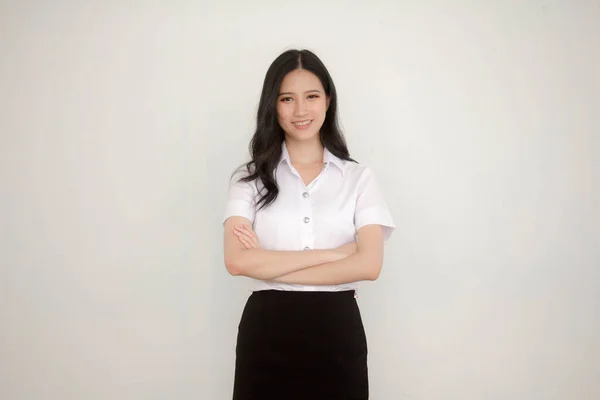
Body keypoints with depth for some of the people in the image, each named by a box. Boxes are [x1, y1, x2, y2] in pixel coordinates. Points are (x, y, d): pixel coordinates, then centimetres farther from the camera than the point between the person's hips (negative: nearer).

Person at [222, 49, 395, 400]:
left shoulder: (359, 177, 3)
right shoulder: (250, 177, 3)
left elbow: (369, 264, -10)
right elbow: (238, 261, -12)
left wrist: (271, 266, -12)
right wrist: (332, 253, -14)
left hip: (337, 331, 0)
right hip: (267, 332, 0)